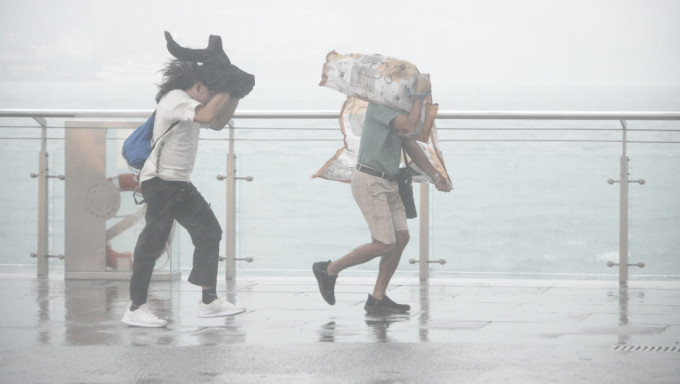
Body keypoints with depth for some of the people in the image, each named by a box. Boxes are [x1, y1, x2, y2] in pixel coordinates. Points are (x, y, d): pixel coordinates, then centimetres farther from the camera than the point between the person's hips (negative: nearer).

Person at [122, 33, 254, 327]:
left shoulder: (187, 103, 15)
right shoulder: (176, 99, -16)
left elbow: (218, 123, 23)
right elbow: (207, 116, -33)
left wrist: (235, 96, 10)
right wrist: (226, 90, -19)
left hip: (179, 184, 11)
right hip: (161, 182, -11)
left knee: (208, 232, 8)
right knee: (153, 241, -8)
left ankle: (209, 301, 9)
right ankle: (136, 309, -5)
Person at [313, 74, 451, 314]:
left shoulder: (398, 110, 17)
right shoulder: (379, 105, -13)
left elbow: (410, 146, 23)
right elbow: (409, 127, -25)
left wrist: (435, 175, 21)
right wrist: (420, 95, -17)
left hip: (388, 184, 10)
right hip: (369, 182, -10)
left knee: (401, 237, 1)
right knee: (384, 244, -12)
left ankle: (377, 299, 8)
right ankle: (329, 270, 4)